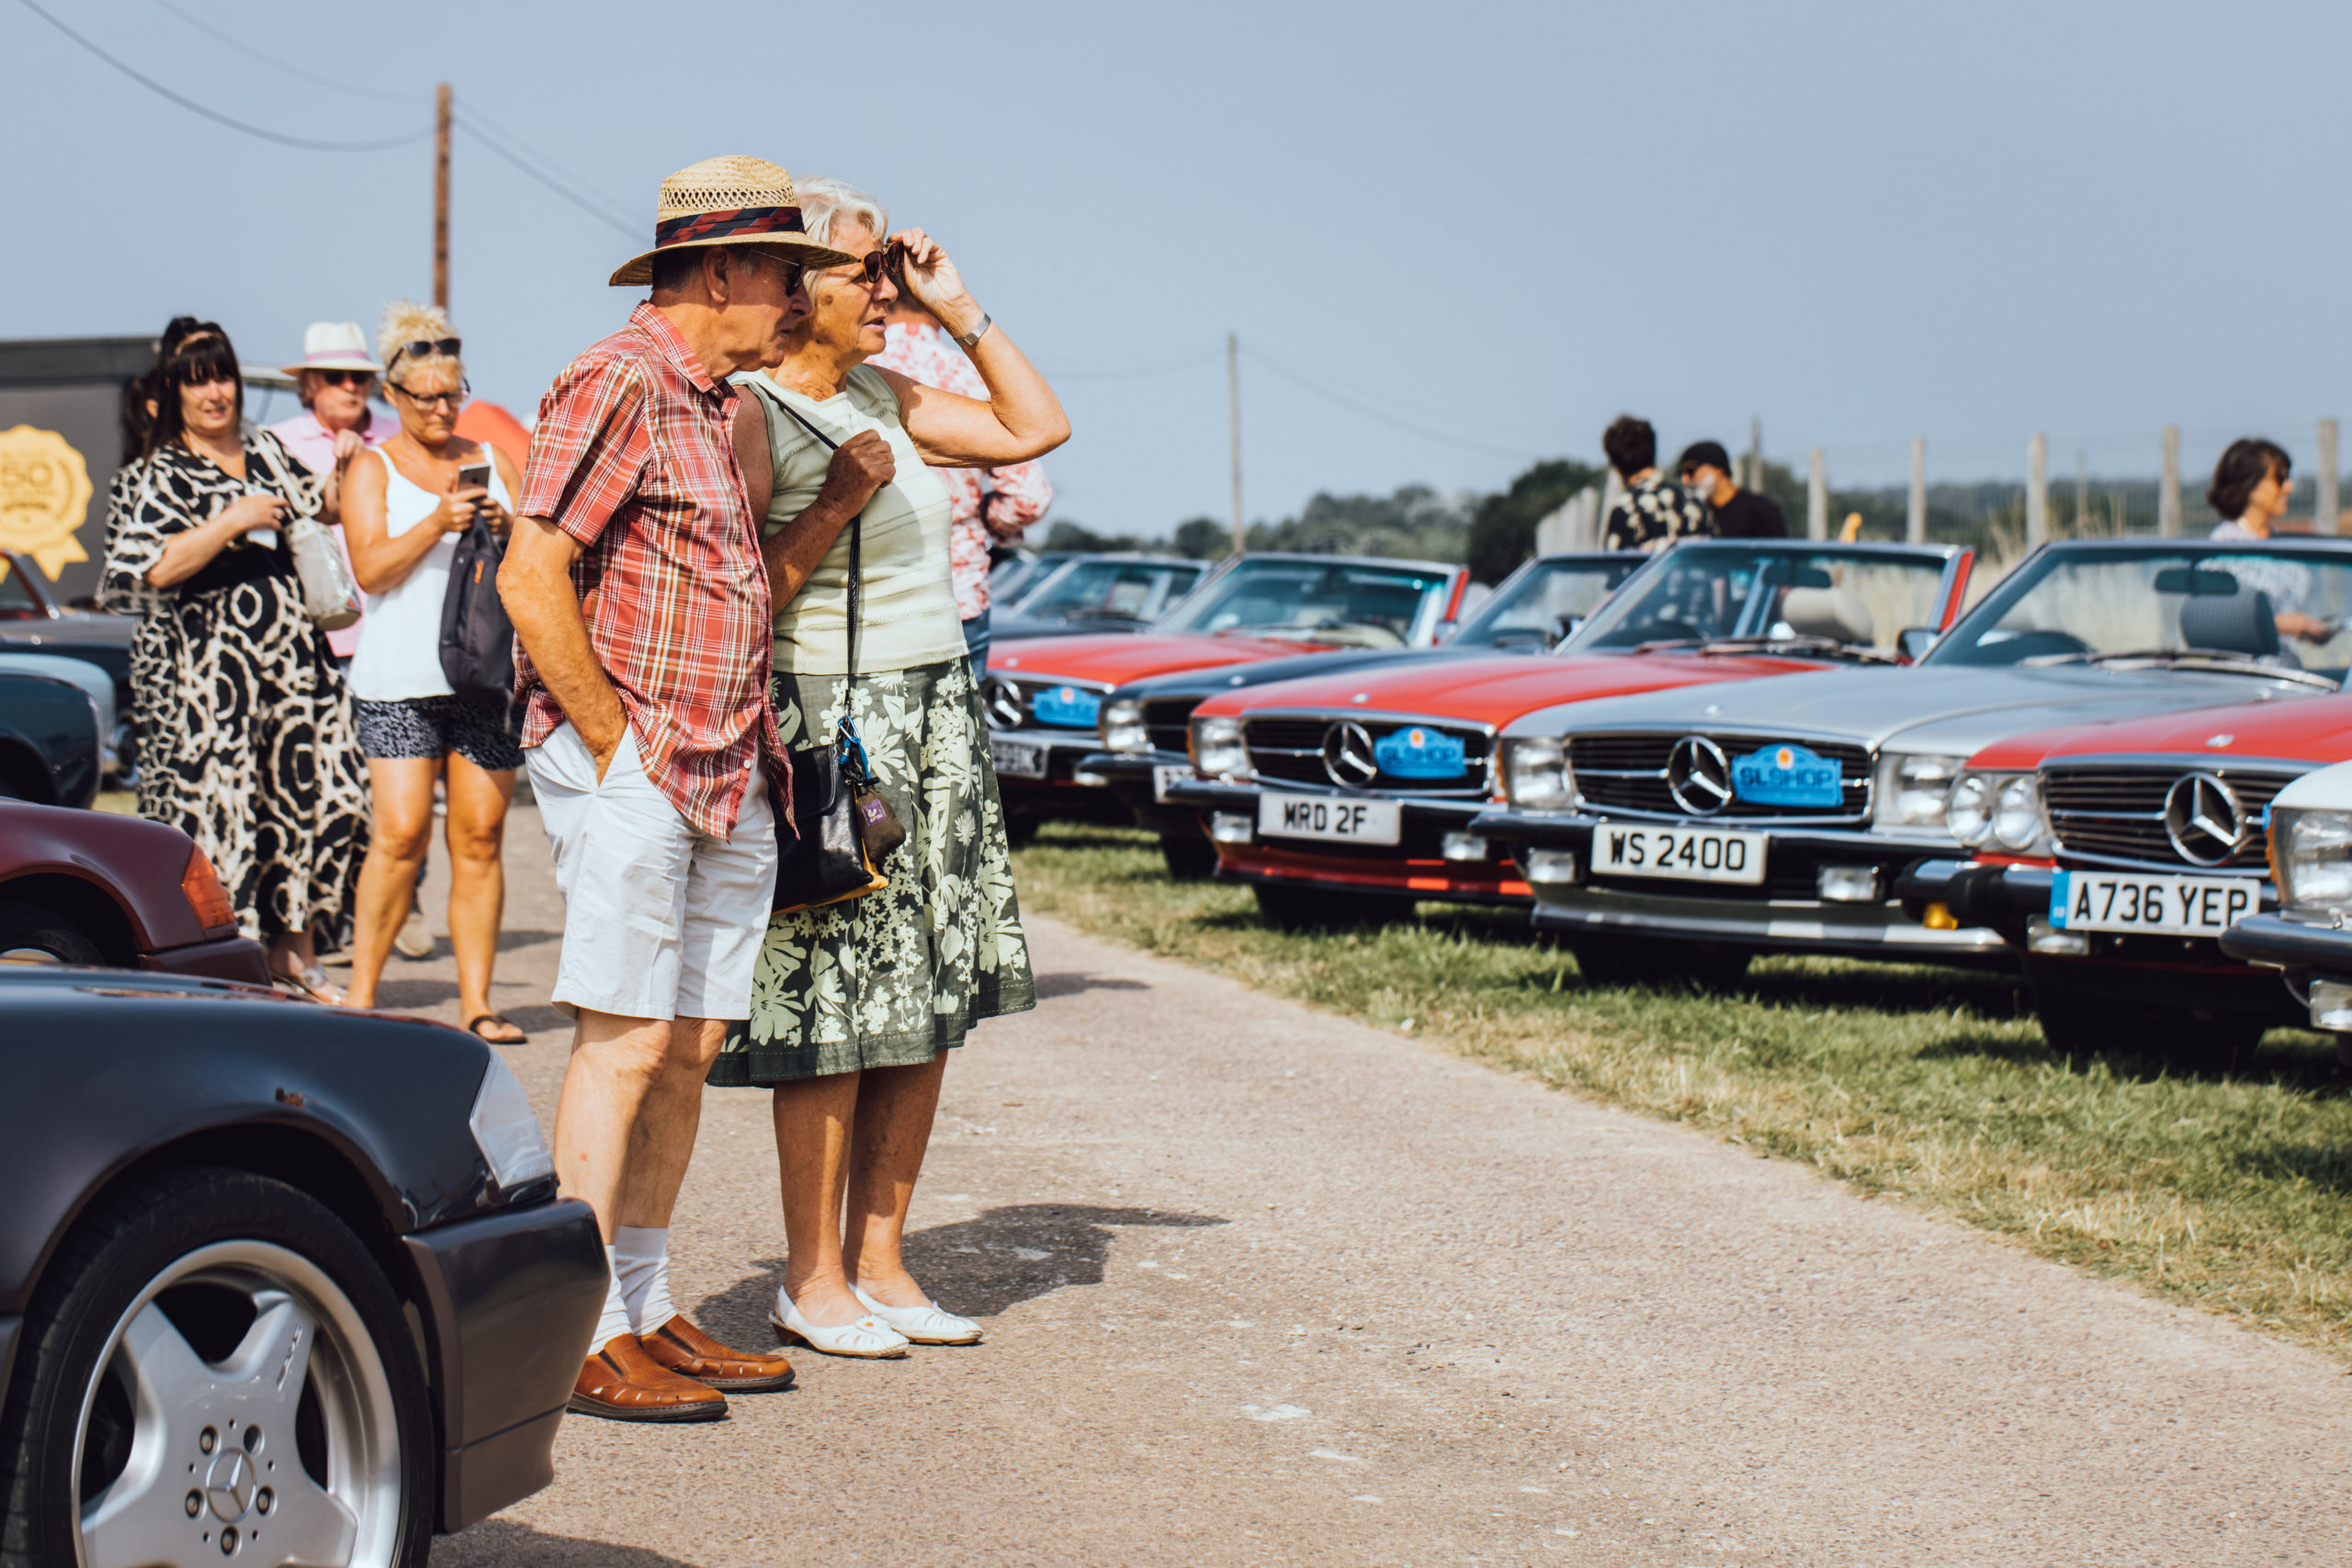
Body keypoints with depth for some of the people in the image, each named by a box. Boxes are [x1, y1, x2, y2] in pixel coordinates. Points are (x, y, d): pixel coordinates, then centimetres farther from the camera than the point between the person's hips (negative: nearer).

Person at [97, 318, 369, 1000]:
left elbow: (314, 517, 30)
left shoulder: (269, 451, 16)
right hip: (205, 673, -5)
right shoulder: (157, 476, -1)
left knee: (324, 796, 0)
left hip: (293, 658, 5)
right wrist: (231, 523, -16)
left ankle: (296, 948, 15)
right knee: (217, 806, -7)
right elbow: (154, 569, -14)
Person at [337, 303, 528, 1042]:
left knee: (480, 837, -1)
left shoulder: (492, 462, 18)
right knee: (400, 834, -13)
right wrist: (438, 523, -19)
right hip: (400, 678, -3)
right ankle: (361, 991, -3)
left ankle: (476, 1002, 2)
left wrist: (506, 530, -8)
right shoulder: (370, 467, 9)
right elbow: (370, 567, -5)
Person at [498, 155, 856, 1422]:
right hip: (624, 766, -9)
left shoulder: (721, 405, 18)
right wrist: (616, 746, -15)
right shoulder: (618, 385, -11)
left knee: (689, 1046, 10)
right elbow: (531, 579, -17)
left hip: (726, 780, 9)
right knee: (625, 1040, -9)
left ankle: (644, 1313, 17)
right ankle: (578, 1336, -5)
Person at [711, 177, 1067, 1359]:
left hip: (936, 716, 8)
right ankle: (812, 1280, 4)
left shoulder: (884, 398, 13)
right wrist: (837, 503, -19)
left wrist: (960, 312, 13)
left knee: (927, 1011, 6)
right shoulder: (750, 416, -9)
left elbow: (1037, 428, 18)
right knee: (836, 1017, -6)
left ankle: (879, 1261, 14)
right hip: (831, 720, -7)